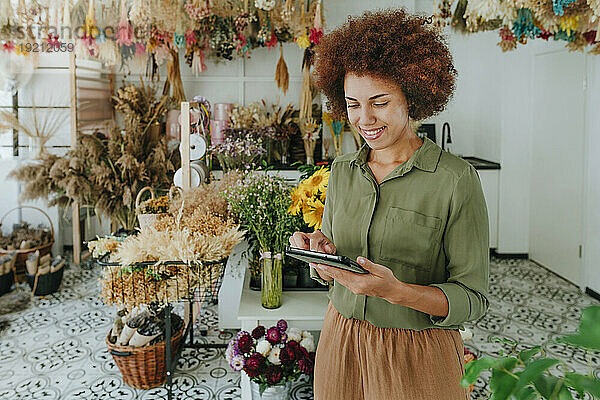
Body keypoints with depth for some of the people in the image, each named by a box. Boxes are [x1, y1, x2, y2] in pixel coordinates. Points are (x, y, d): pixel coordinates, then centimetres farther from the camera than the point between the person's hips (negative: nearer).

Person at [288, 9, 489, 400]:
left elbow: (472, 297, -13)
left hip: (418, 358, -4)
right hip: (341, 342, 5)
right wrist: (320, 253, -14)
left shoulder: (457, 180, -15)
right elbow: (330, 273, 8)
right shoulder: (342, 170, 1)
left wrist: (397, 291, -29)